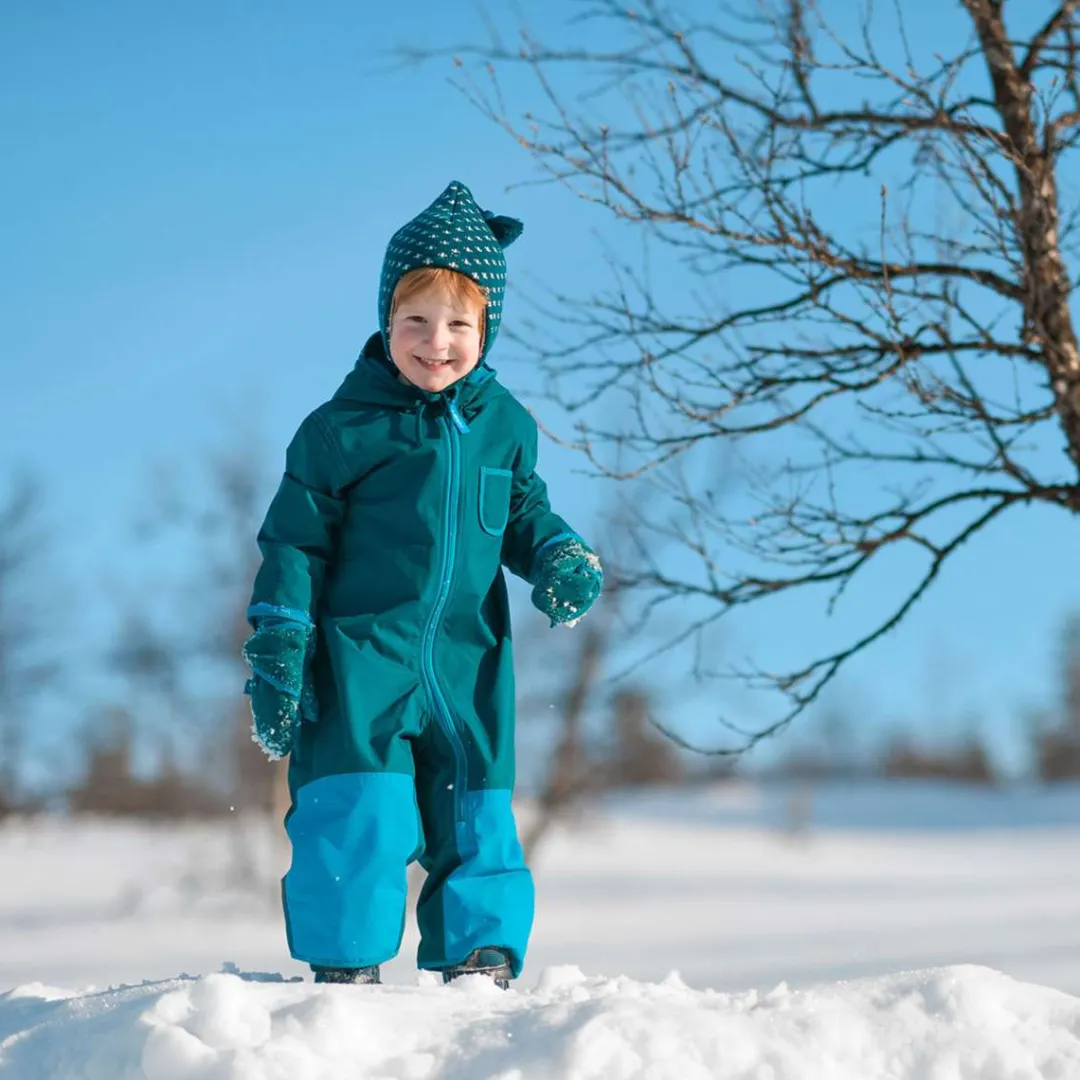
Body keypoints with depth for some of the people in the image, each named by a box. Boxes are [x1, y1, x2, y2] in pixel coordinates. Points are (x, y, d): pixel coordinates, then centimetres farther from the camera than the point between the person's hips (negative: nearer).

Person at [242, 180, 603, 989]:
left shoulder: (505, 425, 7)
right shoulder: (342, 429, -6)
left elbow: (523, 513, 20)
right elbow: (296, 543, -2)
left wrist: (561, 560, -1)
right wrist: (278, 650, -5)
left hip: (467, 669, 4)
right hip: (360, 659, -4)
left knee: (475, 824, 9)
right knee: (357, 818, -8)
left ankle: (480, 961, 21)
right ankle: (346, 967, 5)